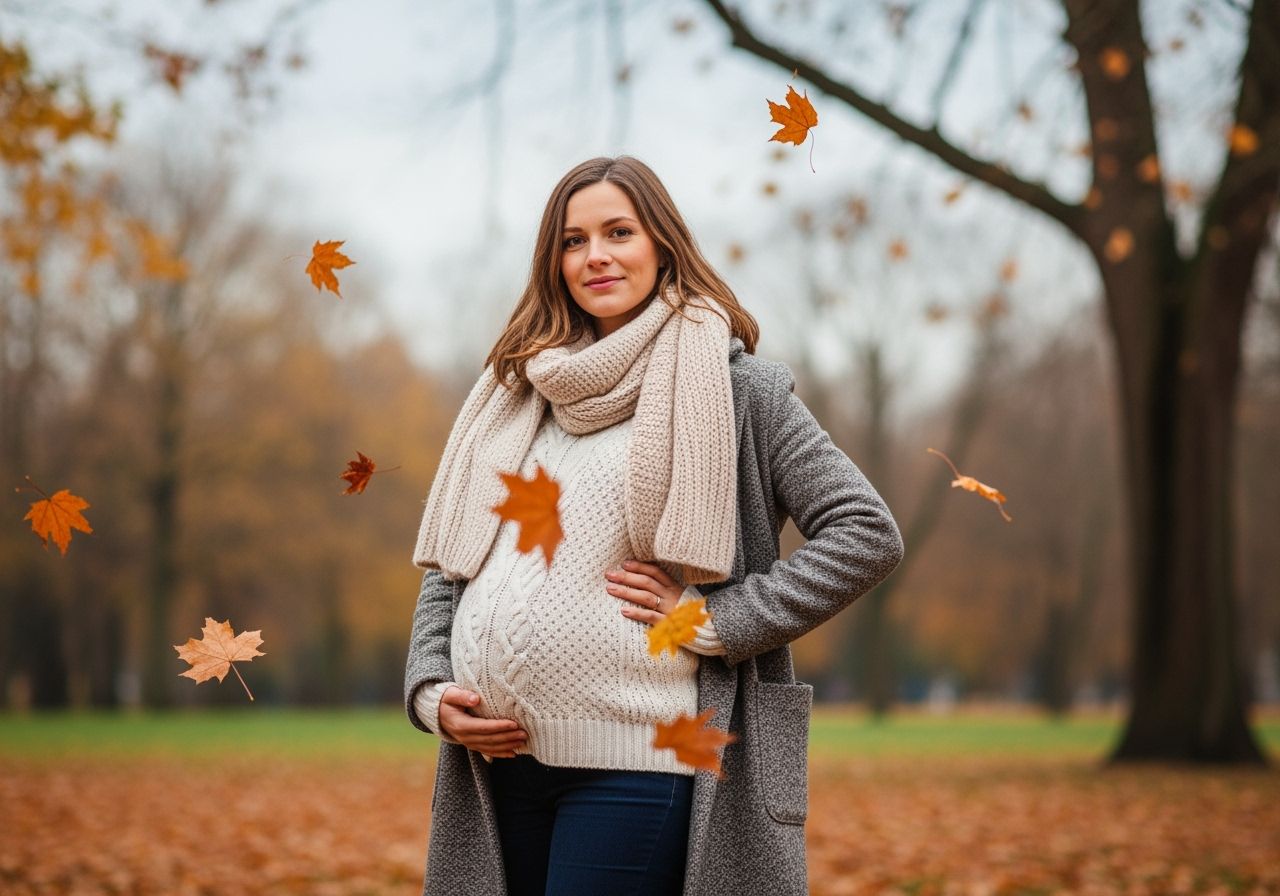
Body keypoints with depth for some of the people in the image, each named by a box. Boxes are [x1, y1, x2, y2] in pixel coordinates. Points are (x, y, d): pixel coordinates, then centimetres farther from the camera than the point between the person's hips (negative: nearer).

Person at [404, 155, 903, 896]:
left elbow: (868, 535, -6)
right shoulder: (516, 393, 16)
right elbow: (448, 565, 19)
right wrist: (431, 690, 2)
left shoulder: (733, 387, 0)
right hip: (496, 761, 5)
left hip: (635, 761, -5)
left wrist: (715, 623, -10)